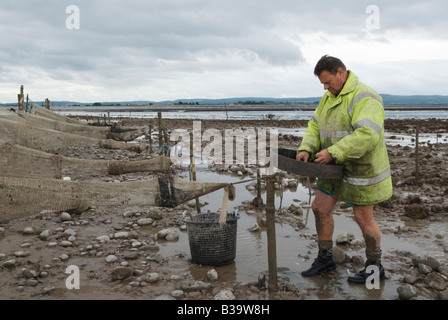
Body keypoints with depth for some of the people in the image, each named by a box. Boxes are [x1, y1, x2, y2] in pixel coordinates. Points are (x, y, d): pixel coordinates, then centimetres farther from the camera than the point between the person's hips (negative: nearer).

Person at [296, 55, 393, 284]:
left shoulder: (363, 98, -20)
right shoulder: (329, 97, 10)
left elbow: (367, 135, -31)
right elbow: (315, 125, 10)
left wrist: (332, 152, -31)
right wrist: (306, 148, -9)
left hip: (361, 169, -9)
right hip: (337, 168, 9)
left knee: (363, 217, 2)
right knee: (320, 208, 10)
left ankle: (375, 267, 21)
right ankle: (325, 259, 26)